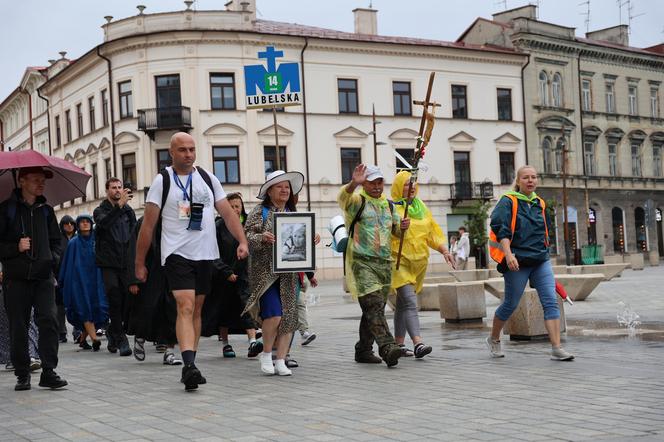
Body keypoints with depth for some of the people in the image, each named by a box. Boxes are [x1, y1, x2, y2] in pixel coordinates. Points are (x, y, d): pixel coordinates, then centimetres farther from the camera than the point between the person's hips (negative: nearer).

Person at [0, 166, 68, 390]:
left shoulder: (46, 210, 16)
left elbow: (56, 242, 22)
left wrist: (52, 257, 5)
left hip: (43, 277, 2)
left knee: (49, 320, -11)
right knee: (18, 327, 2)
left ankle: (48, 371, -6)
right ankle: (22, 374, 12)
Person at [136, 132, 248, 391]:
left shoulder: (208, 179, 10)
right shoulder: (162, 181, -1)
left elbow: (228, 213, 11)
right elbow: (148, 226, 0)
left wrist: (242, 241, -4)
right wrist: (139, 263, 0)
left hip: (205, 254, 4)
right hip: (177, 253, -4)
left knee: (197, 310, 10)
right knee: (185, 306, -18)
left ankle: (190, 366, 18)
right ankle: (189, 365, -27)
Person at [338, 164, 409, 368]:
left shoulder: (388, 205, 19)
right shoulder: (357, 201, -1)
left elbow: (396, 229, 27)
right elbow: (343, 197, -23)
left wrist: (403, 226, 3)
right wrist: (353, 183, -44)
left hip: (385, 263, 7)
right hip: (362, 262, -7)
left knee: (374, 309, 9)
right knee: (374, 305, -19)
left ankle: (363, 350, 19)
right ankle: (387, 347, -29)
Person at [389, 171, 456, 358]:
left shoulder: (421, 207, 16)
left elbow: (433, 231, 18)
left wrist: (444, 251, 8)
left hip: (419, 262, 6)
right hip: (399, 261, -6)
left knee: (403, 303, 14)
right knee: (410, 302, -17)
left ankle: (399, 343, 21)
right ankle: (418, 343, -27)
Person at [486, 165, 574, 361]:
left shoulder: (539, 203, 14)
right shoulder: (508, 202, -5)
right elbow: (500, 229, -16)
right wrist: (509, 254, -28)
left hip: (541, 261, 5)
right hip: (517, 262, -5)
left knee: (551, 302, -8)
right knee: (510, 304, 5)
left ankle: (557, 349, -9)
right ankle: (493, 339, 29)